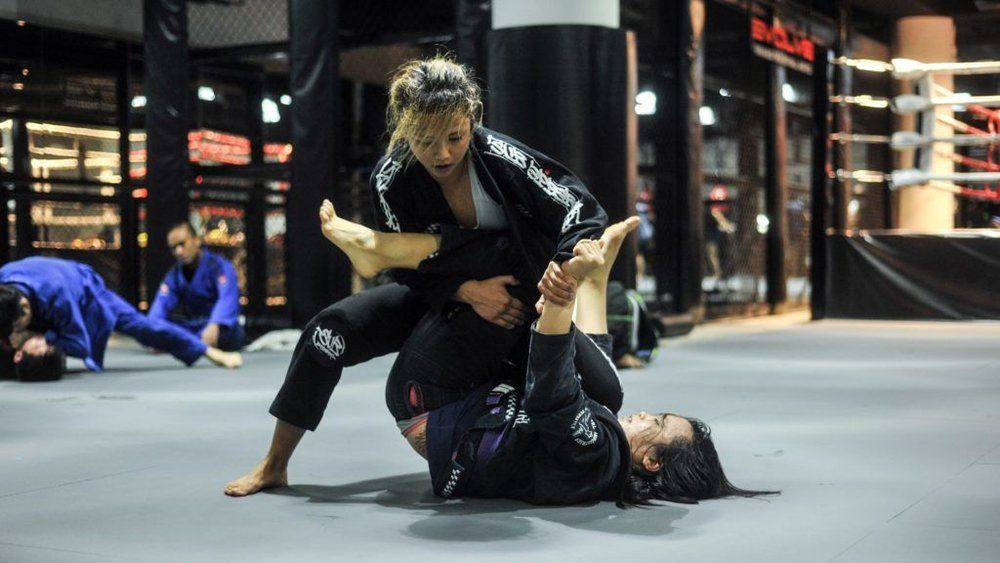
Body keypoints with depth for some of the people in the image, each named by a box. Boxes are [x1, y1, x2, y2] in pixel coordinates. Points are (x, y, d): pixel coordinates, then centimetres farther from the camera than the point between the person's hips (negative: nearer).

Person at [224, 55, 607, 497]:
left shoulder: (500, 158, -28)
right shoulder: (391, 179, -18)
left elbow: (583, 212, -28)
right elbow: (410, 268, -10)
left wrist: (565, 266, -48)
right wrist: (469, 292, -27)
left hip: (511, 295, -4)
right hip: (440, 291, 4)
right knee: (331, 330, -13)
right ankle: (274, 465, 4)